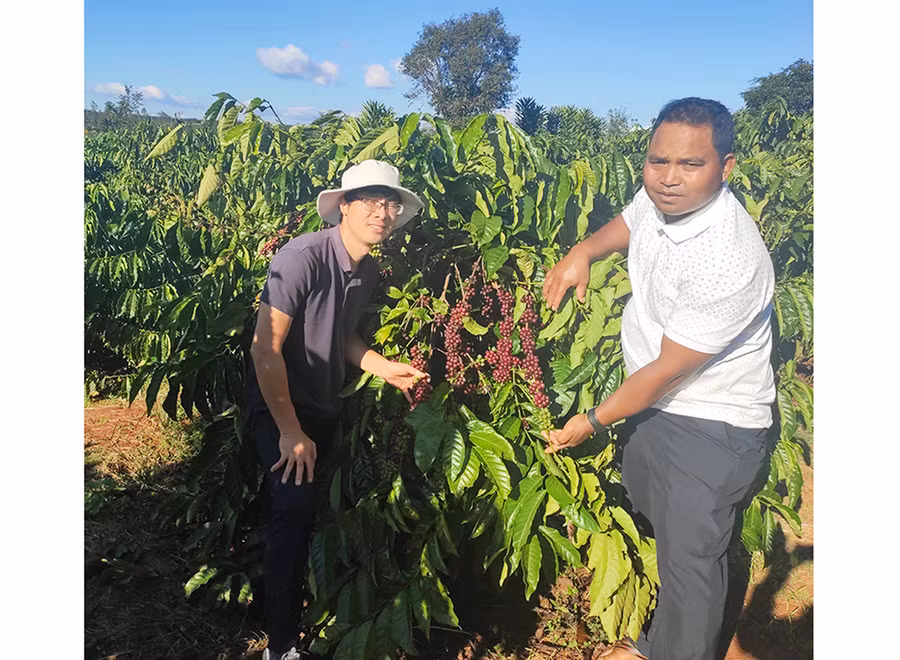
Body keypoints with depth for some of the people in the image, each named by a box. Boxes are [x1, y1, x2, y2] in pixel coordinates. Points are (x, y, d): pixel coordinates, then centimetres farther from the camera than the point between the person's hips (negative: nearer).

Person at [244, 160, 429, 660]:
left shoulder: (370, 272, 1)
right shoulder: (302, 257, -24)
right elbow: (265, 348, -24)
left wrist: (386, 368, -1)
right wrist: (290, 431, -20)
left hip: (326, 408, 8)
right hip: (278, 406, -7)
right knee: (295, 507, -19)